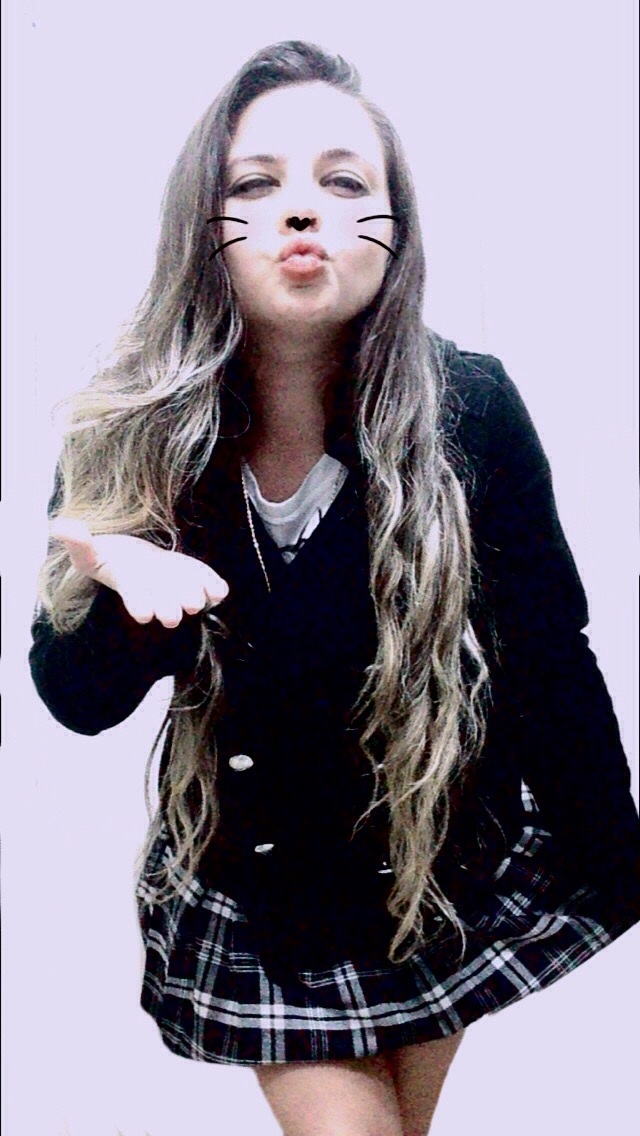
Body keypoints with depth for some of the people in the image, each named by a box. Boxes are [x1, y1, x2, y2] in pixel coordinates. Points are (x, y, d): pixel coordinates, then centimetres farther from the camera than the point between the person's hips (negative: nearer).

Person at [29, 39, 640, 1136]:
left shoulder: (468, 410, -21)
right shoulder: (130, 434, -16)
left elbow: (548, 658, -11)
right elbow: (75, 700, -12)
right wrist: (125, 591, -34)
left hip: (449, 859, 1)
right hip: (252, 876, 0)